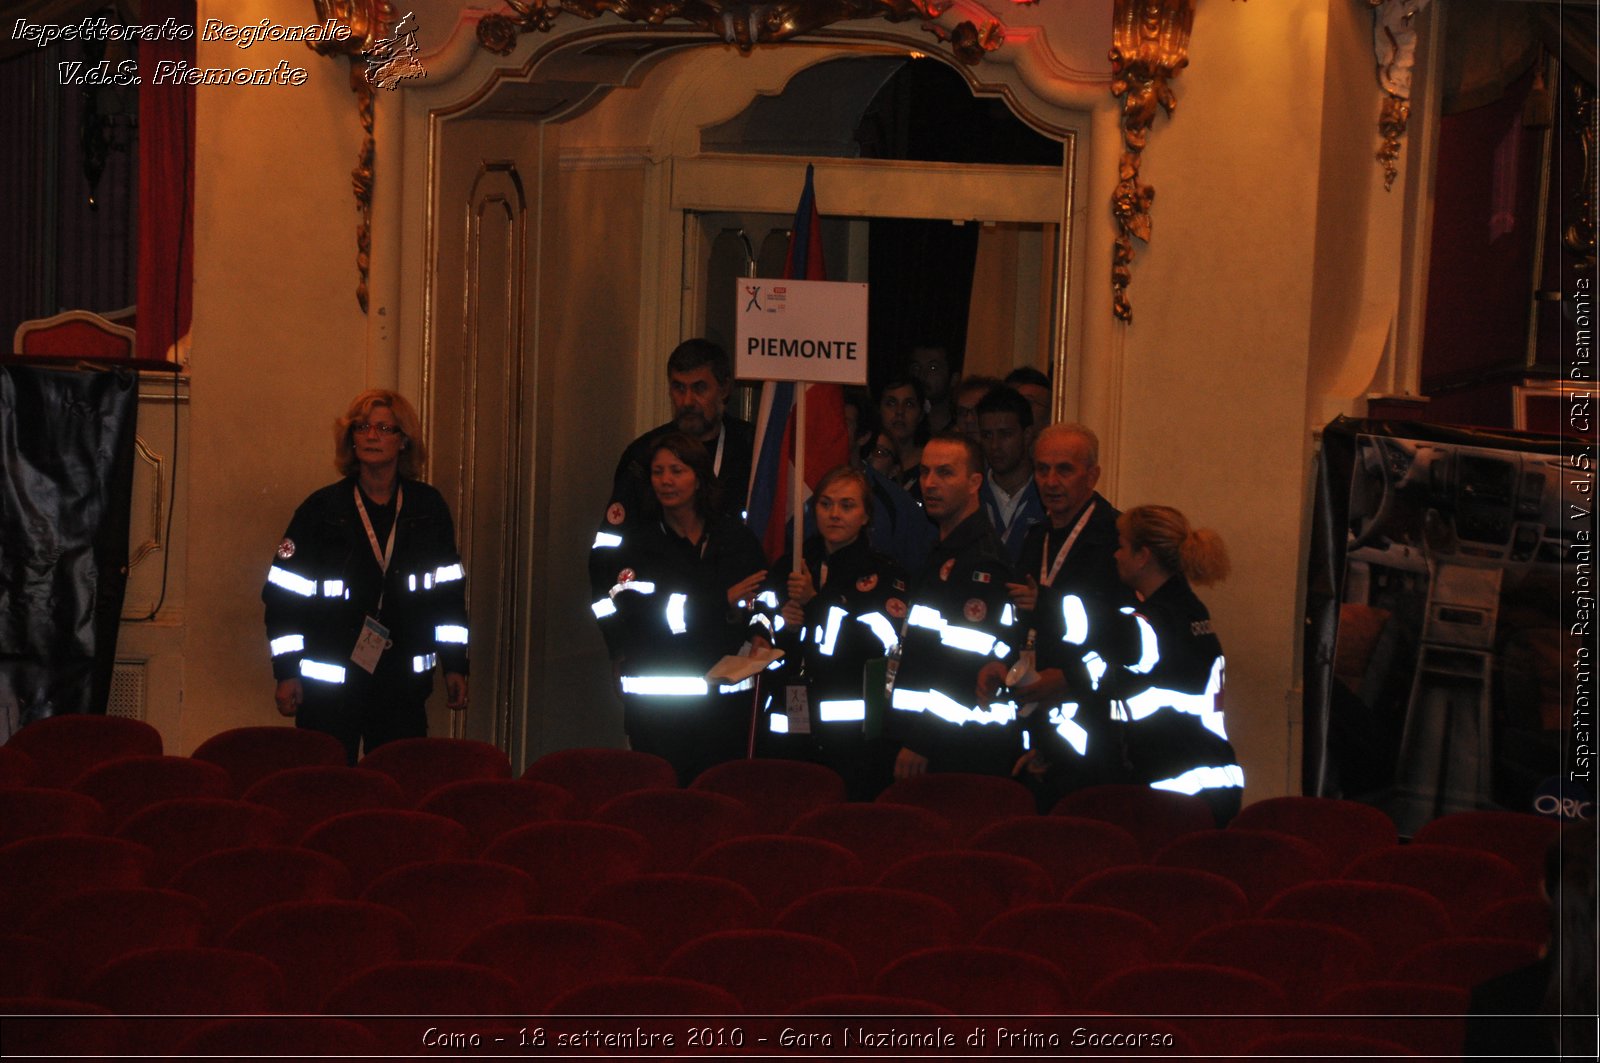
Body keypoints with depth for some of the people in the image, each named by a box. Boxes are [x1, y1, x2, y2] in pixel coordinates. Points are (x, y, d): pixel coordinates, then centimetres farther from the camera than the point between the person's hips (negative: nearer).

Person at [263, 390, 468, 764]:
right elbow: (283, 594, -1)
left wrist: (454, 665, 10)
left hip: (404, 684, 2)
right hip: (328, 687, -2)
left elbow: (449, 592, 13)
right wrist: (286, 673, -6)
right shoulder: (322, 509, -1)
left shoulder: (428, 507, 7)